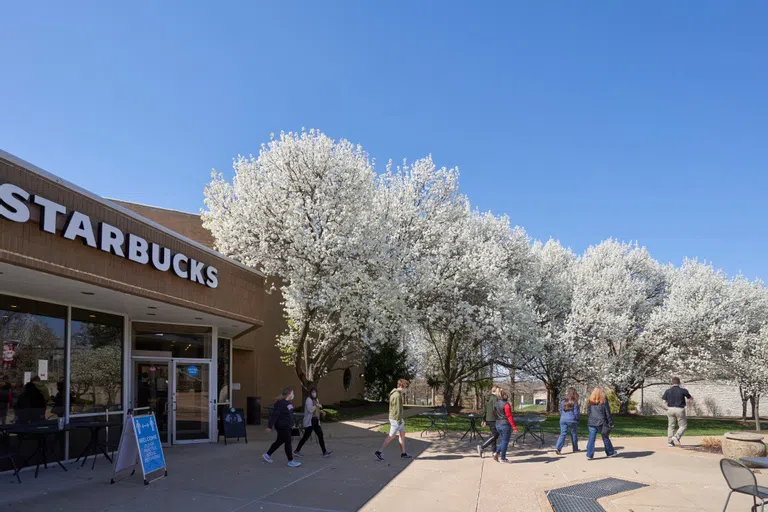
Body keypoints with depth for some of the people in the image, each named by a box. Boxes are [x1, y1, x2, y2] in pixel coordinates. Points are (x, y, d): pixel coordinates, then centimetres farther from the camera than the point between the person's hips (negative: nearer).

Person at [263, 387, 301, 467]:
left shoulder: (288, 403, 10)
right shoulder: (280, 403, -20)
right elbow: (274, 415, -22)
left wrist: (292, 424, 24)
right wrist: (270, 426, -23)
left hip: (287, 427, 10)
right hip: (282, 427, -10)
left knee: (279, 441, 19)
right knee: (288, 443, -4)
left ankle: (267, 455, 33)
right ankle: (291, 461, 5)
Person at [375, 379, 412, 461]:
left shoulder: (393, 393, 10)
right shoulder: (397, 395, -21)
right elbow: (397, 409, -22)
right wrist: (399, 420, -20)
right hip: (396, 419, -10)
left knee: (402, 434, 14)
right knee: (391, 436, -3)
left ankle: (403, 453, 21)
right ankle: (379, 452, 0)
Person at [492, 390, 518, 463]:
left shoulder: (496, 404, 7)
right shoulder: (506, 405, -16)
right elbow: (509, 417, -18)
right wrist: (514, 427, -15)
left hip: (498, 425, 7)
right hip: (506, 425, -7)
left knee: (504, 441, 19)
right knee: (505, 441, 3)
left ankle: (496, 453, 9)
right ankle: (502, 458, 7)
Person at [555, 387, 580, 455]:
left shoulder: (563, 402, 5)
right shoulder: (574, 403, -9)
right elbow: (576, 412, -6)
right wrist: (577, 419, 10)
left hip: (563, 420, 3)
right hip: (572, 420, -3)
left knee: (562, 434, 1)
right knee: (574, 434, 14)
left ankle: (557, 448, -15)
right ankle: (575, 449, 27)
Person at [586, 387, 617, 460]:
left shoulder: (590, 402, 5)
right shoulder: (603, 402, -7)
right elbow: (608, 413, -5)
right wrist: (610, 423, 1)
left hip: (591, 423, 3)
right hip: (601, 423, -3)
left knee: (591, 439, 2)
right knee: (605, 438, 13)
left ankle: (589, 455, -3)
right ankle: (610, 453, 29)